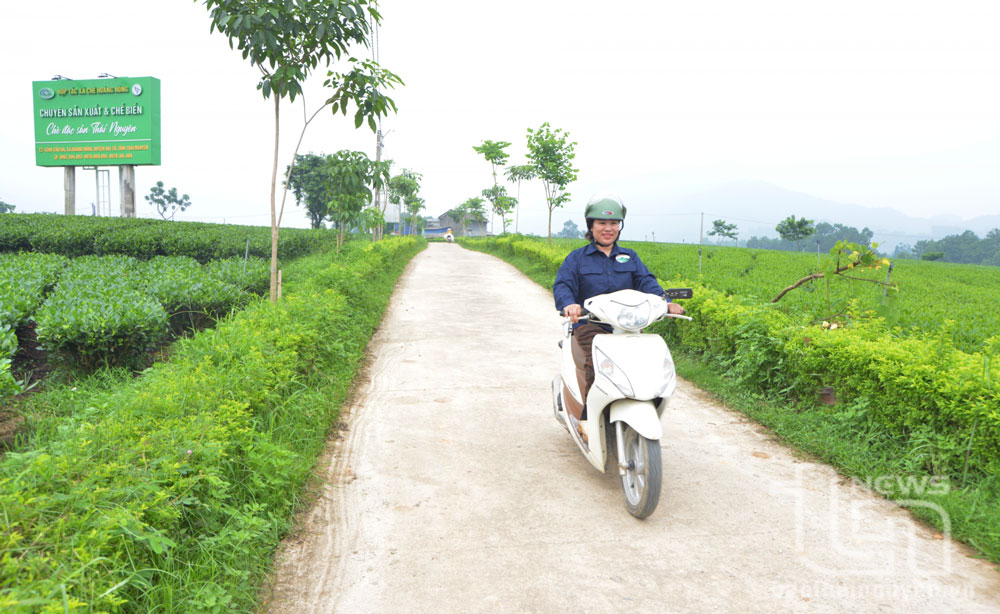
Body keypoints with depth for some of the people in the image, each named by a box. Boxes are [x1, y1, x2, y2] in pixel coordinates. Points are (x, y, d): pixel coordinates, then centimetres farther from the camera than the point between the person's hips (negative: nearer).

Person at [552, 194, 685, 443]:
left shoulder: (630, 257, 21)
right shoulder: (577, 258, 13)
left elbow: (646, 282, 7)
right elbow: (562, 285, -2)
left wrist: (665, 302, -15)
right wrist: (569, 304, -26)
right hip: (590, 324, -3)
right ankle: (587, 417, -19)